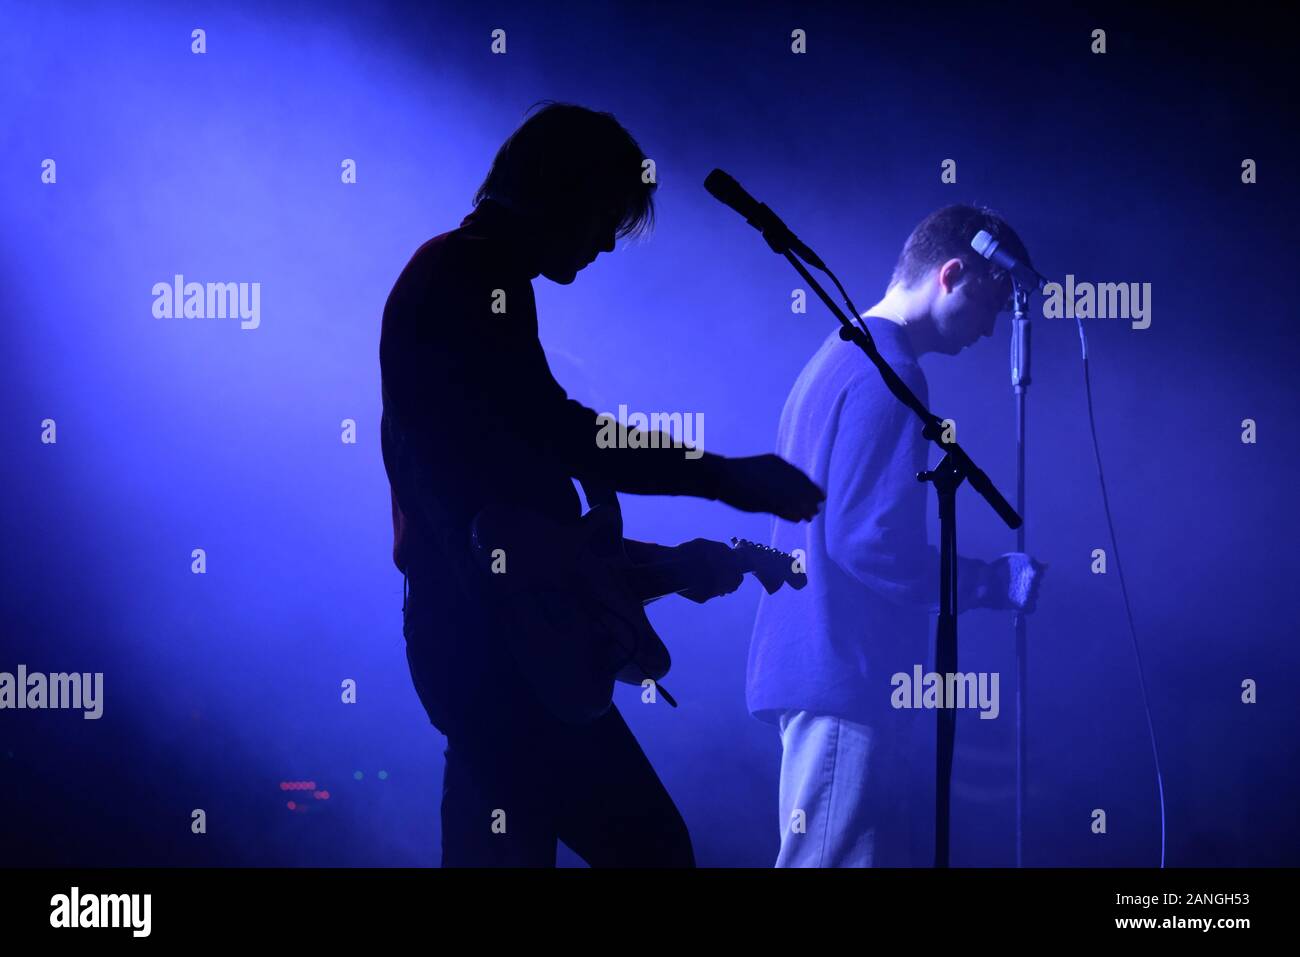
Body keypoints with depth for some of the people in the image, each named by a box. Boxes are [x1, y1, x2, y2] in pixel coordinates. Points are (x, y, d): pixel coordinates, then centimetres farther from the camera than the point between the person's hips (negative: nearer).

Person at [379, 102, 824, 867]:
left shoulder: (451, 280, 23)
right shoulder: (473, 280, -8)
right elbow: (559, 438, -19)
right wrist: (727, 478, -13)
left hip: (474, 628, 10)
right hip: (492, 634, -10)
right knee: (650, 852, -11)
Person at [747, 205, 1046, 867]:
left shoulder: (836, 359, 19)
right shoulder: (886, 372, -13)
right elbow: (867, 541, -20)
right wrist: (995, 583, -10)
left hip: (824, 664, 10)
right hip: (847, 673, -10)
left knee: (898, 851, 12)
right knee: (835, 857, -7)